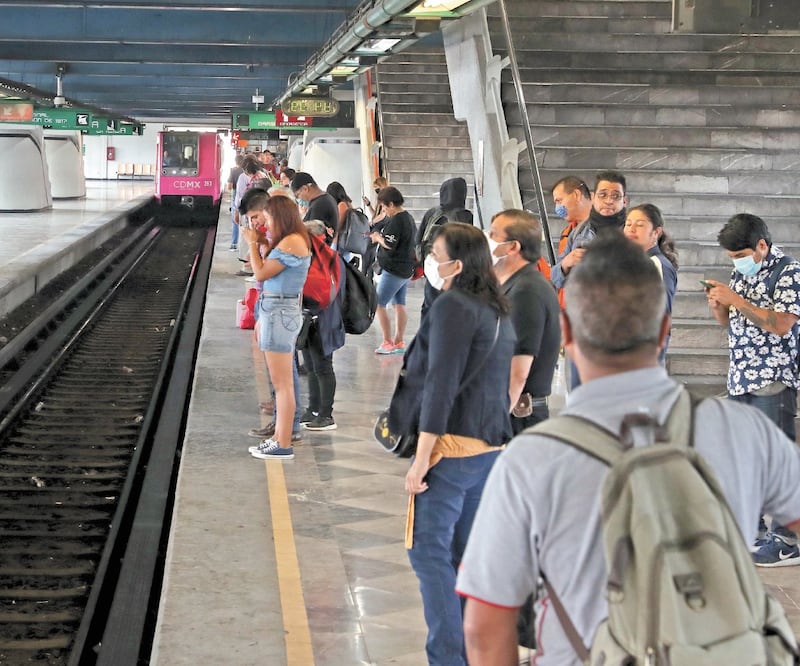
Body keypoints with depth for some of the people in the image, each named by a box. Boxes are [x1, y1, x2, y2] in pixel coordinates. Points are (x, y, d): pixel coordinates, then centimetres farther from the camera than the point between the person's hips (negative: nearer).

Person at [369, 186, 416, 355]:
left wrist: (377, 238, -6)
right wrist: (380, 236, 10)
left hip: (394, 270, -10)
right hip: (406, 269, 10)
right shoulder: (408, 217, 12)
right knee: (400, 304, 12)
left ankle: (388, 343, -6)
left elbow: (389, 245, -24)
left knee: (379, 304, -5)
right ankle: (399, 342, 15)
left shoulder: (395, 220, -19)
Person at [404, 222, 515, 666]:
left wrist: (421, 458, -16)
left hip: (453, 446, -9)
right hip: (491, 447, 9)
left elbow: (441, 385, -17)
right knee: (465, 554, 15)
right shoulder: (499, 311, 13)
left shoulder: (453, 306, -12)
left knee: (429, 551, -4)